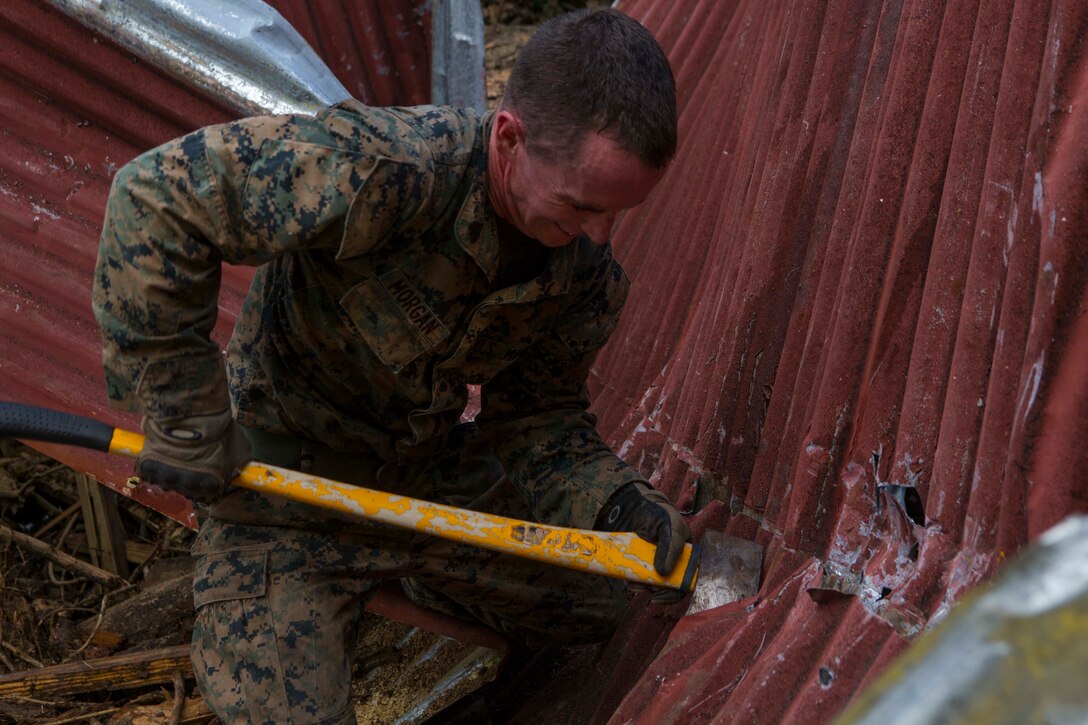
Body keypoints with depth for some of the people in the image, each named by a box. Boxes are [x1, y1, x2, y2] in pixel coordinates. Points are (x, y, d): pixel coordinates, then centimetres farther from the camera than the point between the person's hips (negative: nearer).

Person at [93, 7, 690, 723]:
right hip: (283, 475, -6)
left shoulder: (590, 272, -13)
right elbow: (159, 196, -35)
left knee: (593, 606, 16)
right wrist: (185, 414, -29)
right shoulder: (386, 169, -37)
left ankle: (415, 569, 37)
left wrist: (615, 499, -22)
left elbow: (540, 418, -1)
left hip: (432, 473, 6)